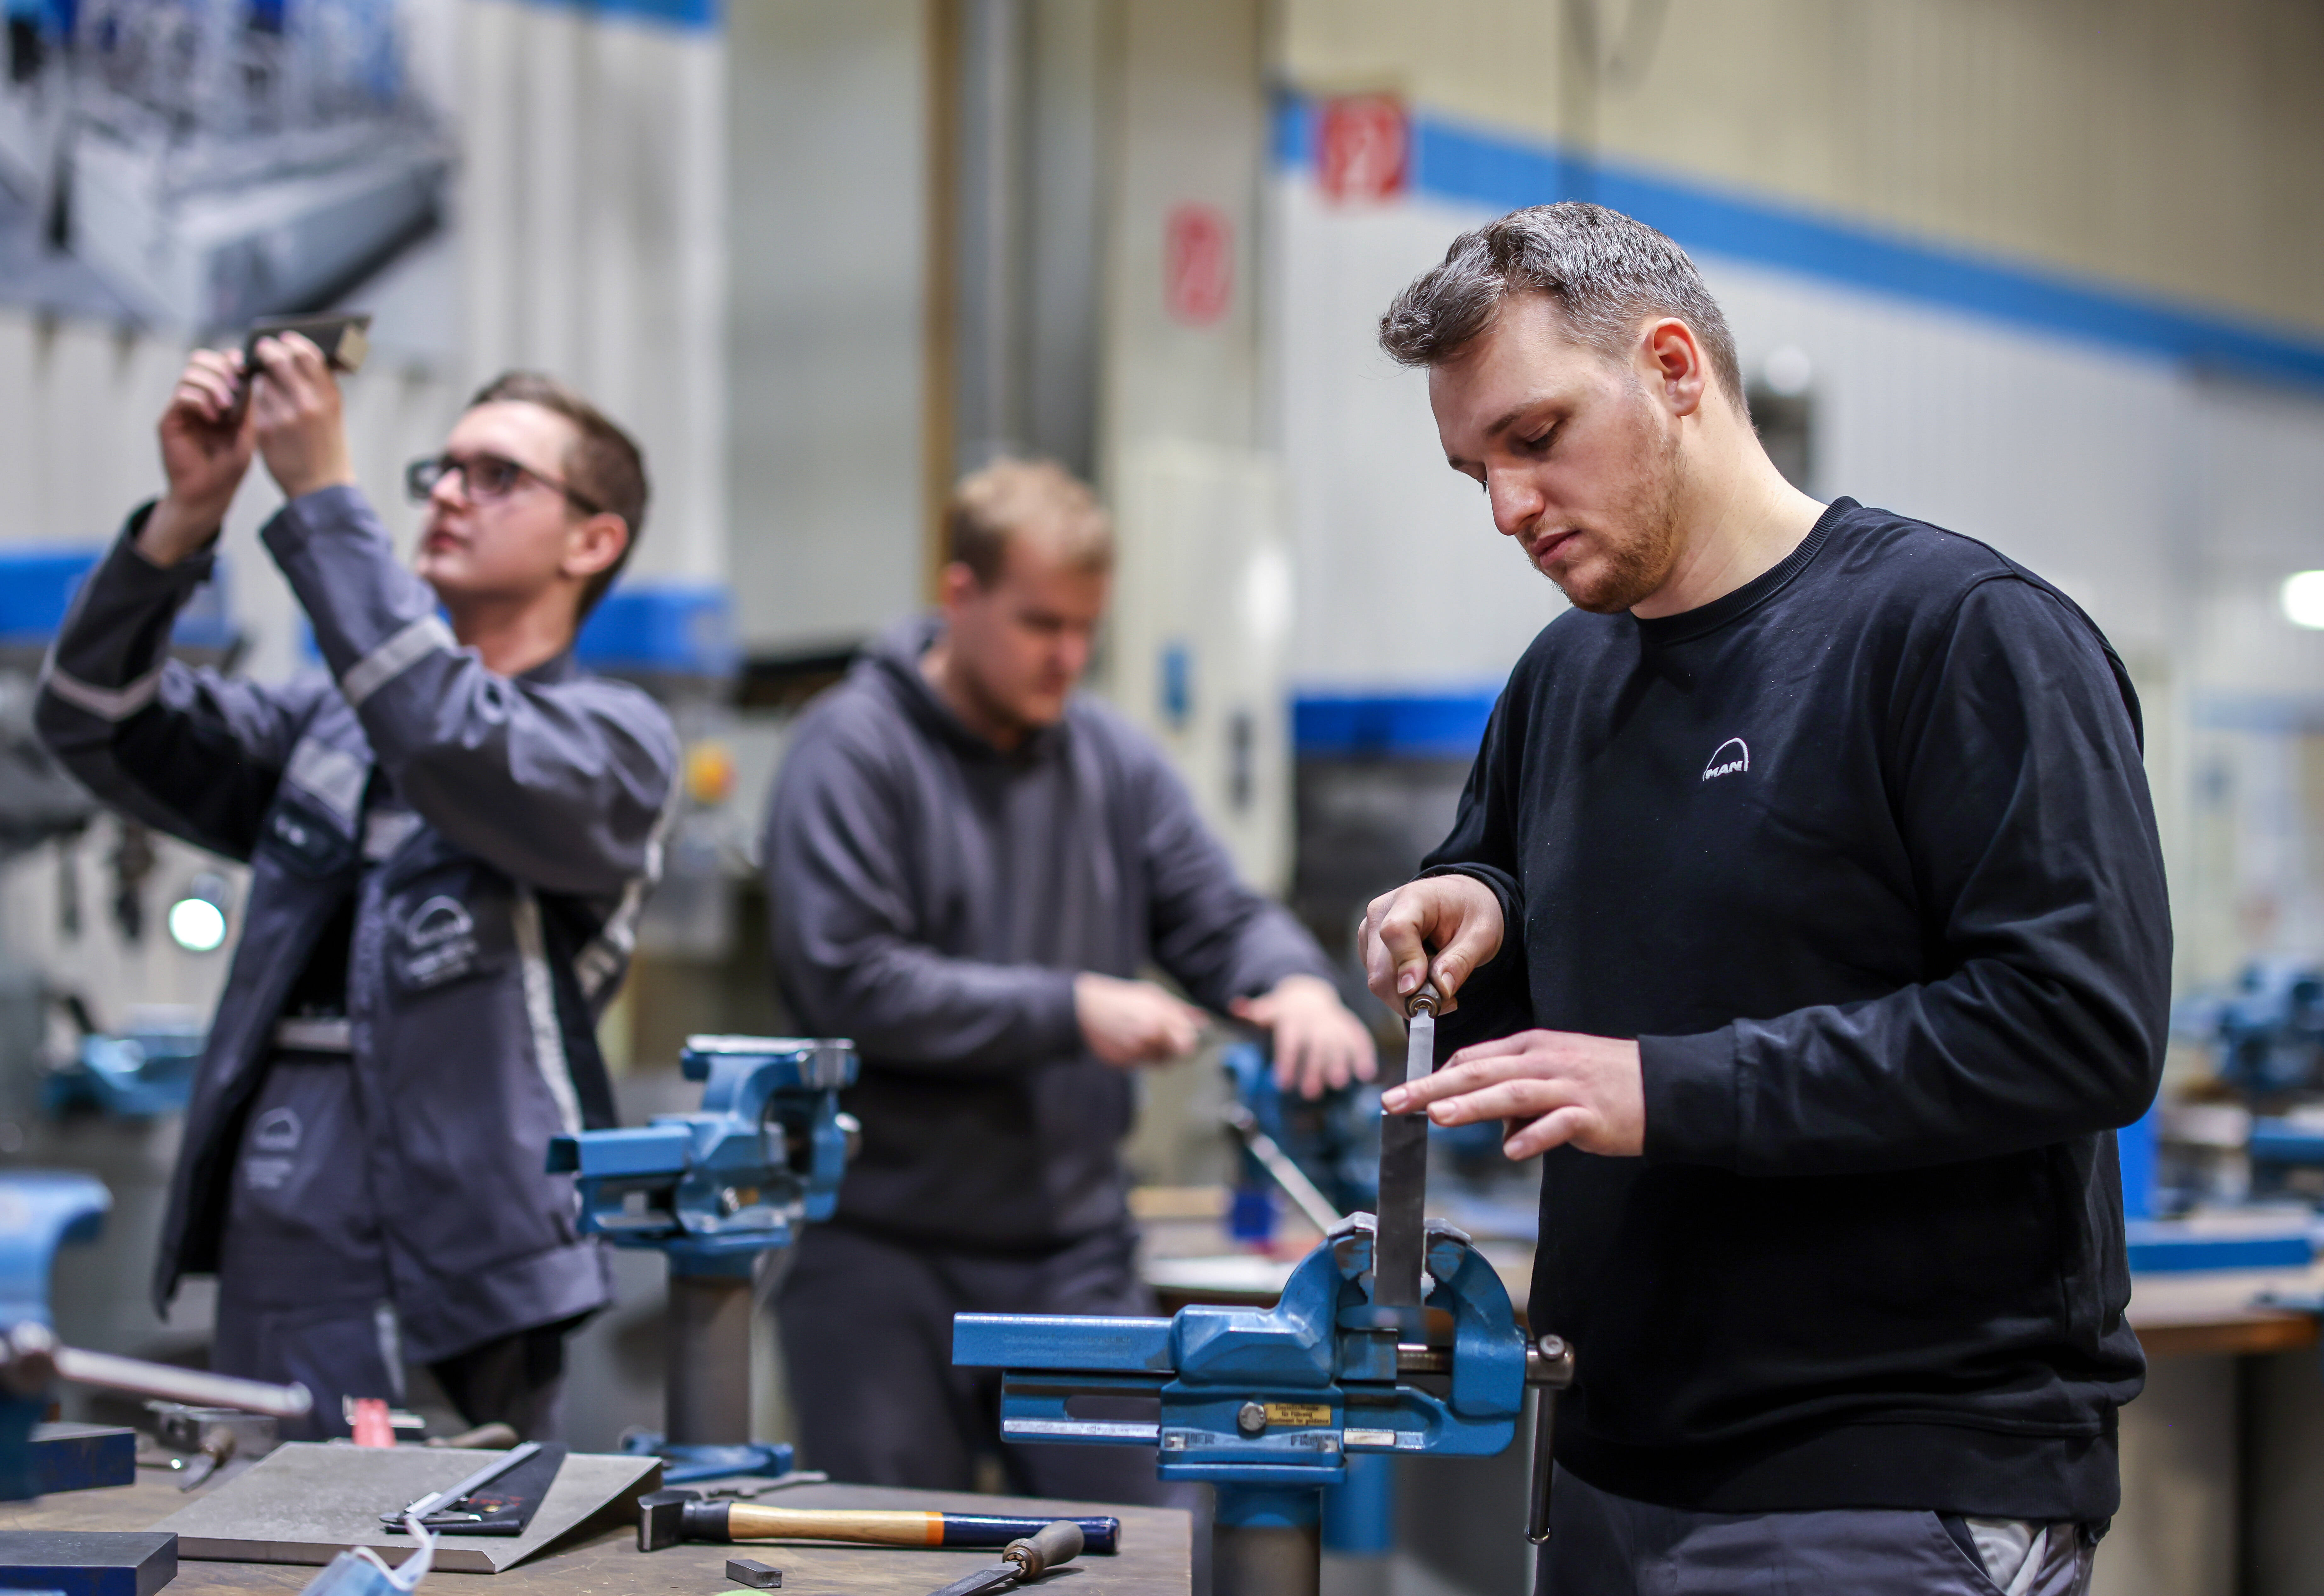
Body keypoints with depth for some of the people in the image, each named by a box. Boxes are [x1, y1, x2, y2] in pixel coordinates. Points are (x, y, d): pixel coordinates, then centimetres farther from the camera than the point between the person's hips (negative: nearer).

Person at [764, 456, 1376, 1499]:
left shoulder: (1112, 758, 11)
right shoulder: (855, 750, -8)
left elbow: (1219, 914, 10)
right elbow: (847, 981, -18)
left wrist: (1297, 983, -14)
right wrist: (1069, 1011, -18)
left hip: (1075, 1249, 5)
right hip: (884, 1248, -5)